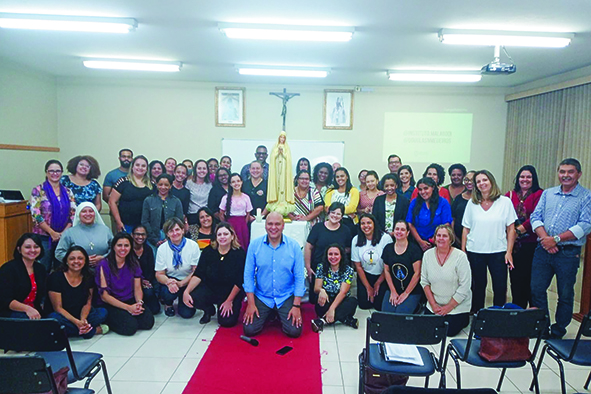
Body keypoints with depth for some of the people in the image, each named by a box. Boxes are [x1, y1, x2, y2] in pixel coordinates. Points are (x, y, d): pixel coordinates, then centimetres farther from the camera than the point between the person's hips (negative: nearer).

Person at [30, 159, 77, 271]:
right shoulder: (38, 190, -2)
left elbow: (73, 214, 5)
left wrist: (64, 232, -8)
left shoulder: (67, 192, 9)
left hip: (64, 236, 3)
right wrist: (53, 233, -13)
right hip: (44, 237, -3)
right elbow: (36, 214, -9)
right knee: (43, 270, 1)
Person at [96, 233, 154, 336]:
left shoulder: (133, 264, 6)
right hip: (110, 305, -4)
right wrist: (128, 307, -19)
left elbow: (137, 288, 5)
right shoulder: (104, 265, -10)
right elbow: (104, 296, -12)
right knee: (130, 326, -27)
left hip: (130, 301, 4)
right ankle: (109, 322, 2)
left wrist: (139, 303, -18)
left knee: (148, 321, -19)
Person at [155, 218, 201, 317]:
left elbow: (196, 271, -10)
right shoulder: (162, 248, -6)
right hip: (170, 279, 0)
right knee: (168, 293, -34)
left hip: (188, 282, 0)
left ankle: (183, 299, 22)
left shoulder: (193, 245, -10)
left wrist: (181, 283, -24)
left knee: (187, 313, -15)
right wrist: (169, 282, -28)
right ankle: (168, 303, 5)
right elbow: (159, 274, -5)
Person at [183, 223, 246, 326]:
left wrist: (229, 301, -13)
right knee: (192, 299, -24)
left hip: (231, 292, -3)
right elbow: (198, 275, -9)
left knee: (227, 321, -18)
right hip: (210, 288, 3)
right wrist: (186, 291, -23)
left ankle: (234, 306, 19)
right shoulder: (208, 251, -4)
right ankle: (209, 310, 12)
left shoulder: (239, 253, -14)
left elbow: (239, 281, -13)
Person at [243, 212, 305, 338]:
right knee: (249, 330, -12)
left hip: (286, 298, -1)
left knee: (294, 331, -15)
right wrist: (251, 303, -7)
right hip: (261, 297, 1)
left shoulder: (294, 246, -8)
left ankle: (280, 316, 20)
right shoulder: (254, 245, -6)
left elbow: (299, 277, -5)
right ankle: (268, 315, 20)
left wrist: (296, 306, -10)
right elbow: (248, 274, -2)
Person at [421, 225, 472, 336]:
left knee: (450, 331, -12)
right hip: (434, 304, 4)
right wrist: (433, 304, -7)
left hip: (457, 305, -3)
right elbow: (424, 281, 1)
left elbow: (464, 287, -16)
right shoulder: (427, 255, -3)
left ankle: (464, 319, 17)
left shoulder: (460, 256, -15)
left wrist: (448, 307, -14)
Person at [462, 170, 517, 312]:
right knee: (478, 286, 10)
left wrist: (509, 252, -5)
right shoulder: (472, 203, 5)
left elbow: (511, 229, 1)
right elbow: (466, 228, 7)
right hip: (475, 252, 1)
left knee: (500, 287, 2)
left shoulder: (505, 202, 0)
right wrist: (463, 251, 3)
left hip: (498, 252, -1)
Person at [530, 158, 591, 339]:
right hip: (543, 250, 4)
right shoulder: (547, 193, 11)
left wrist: (556, 239, -18)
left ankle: (558, 332, 25)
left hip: (568, 254, -3)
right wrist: (544, 238, -12)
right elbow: (536, 217, 5)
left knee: (565, 295, 8)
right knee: (536, 289, 7)